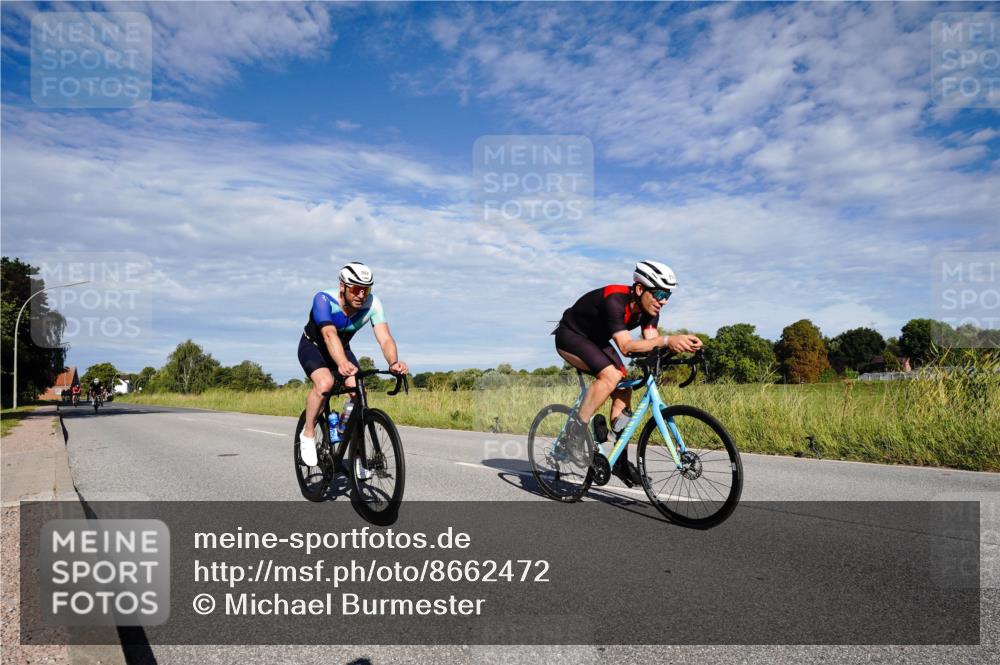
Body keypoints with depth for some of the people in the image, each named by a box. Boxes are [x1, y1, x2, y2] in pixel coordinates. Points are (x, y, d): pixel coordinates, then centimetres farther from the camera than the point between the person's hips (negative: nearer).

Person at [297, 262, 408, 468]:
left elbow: (385, 338, -36)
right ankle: (308, 434, -8)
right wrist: (342, 364, -68)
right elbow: (330, 335, -50)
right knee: (325, 383, -32)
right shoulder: (324, 300, -34)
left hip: (342, 348, 3)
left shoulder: (373, 304, -26)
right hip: (312, 346, -3)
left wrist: (394, 362, -57)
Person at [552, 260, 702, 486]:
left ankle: (620, 460, 5)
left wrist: (681, 344, -38)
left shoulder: (649, 308, -12)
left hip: (596, 340, 8)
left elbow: (652, 343, -21)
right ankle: (575, 432, -18)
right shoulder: (615, 300, -35)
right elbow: (625, 346, -43)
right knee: (611, 375, -30)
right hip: (570, 336, -8)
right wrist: (667, 340, -53)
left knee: (623, 391, -3)